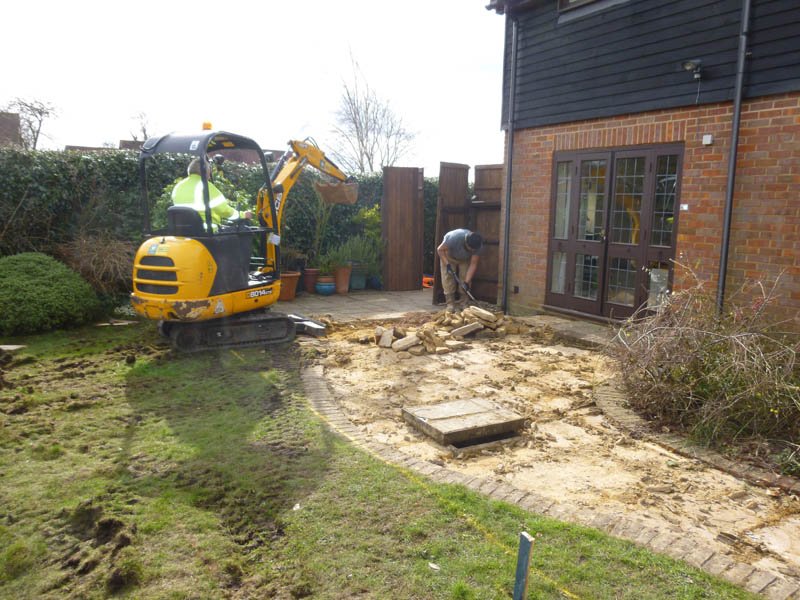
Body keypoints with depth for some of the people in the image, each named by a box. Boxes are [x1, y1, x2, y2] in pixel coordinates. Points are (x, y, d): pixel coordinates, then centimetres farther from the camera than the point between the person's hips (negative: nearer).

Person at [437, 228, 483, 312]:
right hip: (449, 256, -2)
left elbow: (473, 264, -29)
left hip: (465, 259, 2)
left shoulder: (478, 245, -33)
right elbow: (440, 249, -28)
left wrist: (467, 282, -35)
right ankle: (450, 303, -4)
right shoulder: (454, 238, -43)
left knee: (465, 278, -8)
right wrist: (447, 264, -38)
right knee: (448, 278, -11)